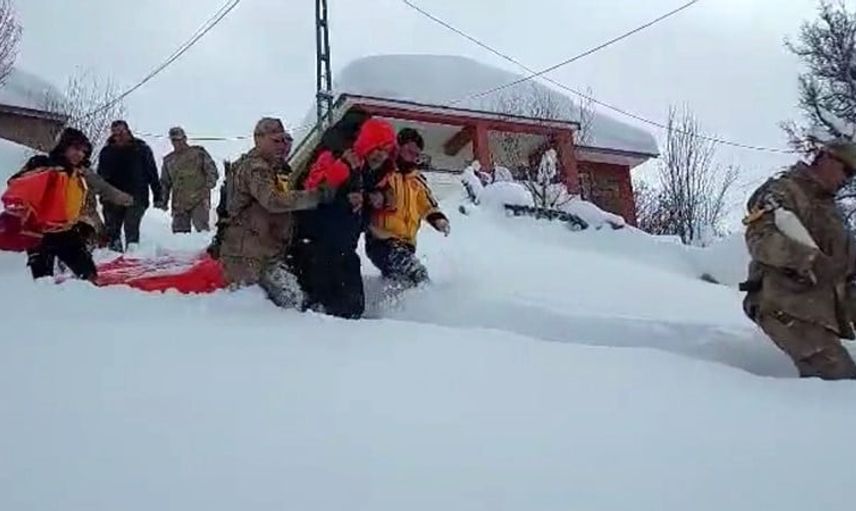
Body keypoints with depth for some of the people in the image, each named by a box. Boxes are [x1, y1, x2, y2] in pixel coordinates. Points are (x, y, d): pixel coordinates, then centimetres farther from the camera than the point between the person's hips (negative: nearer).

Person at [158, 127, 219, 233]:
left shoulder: (198, 152, 6)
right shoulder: (168, 160, 19)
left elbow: (212, 170, 2)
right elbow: (165, 183, 25)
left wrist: (208, 186, -11)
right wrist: (163, 200, 16)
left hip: (199, 200, -4)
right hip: (179, 203, 4)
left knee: (202, 228, -18)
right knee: (179, 231, 2)